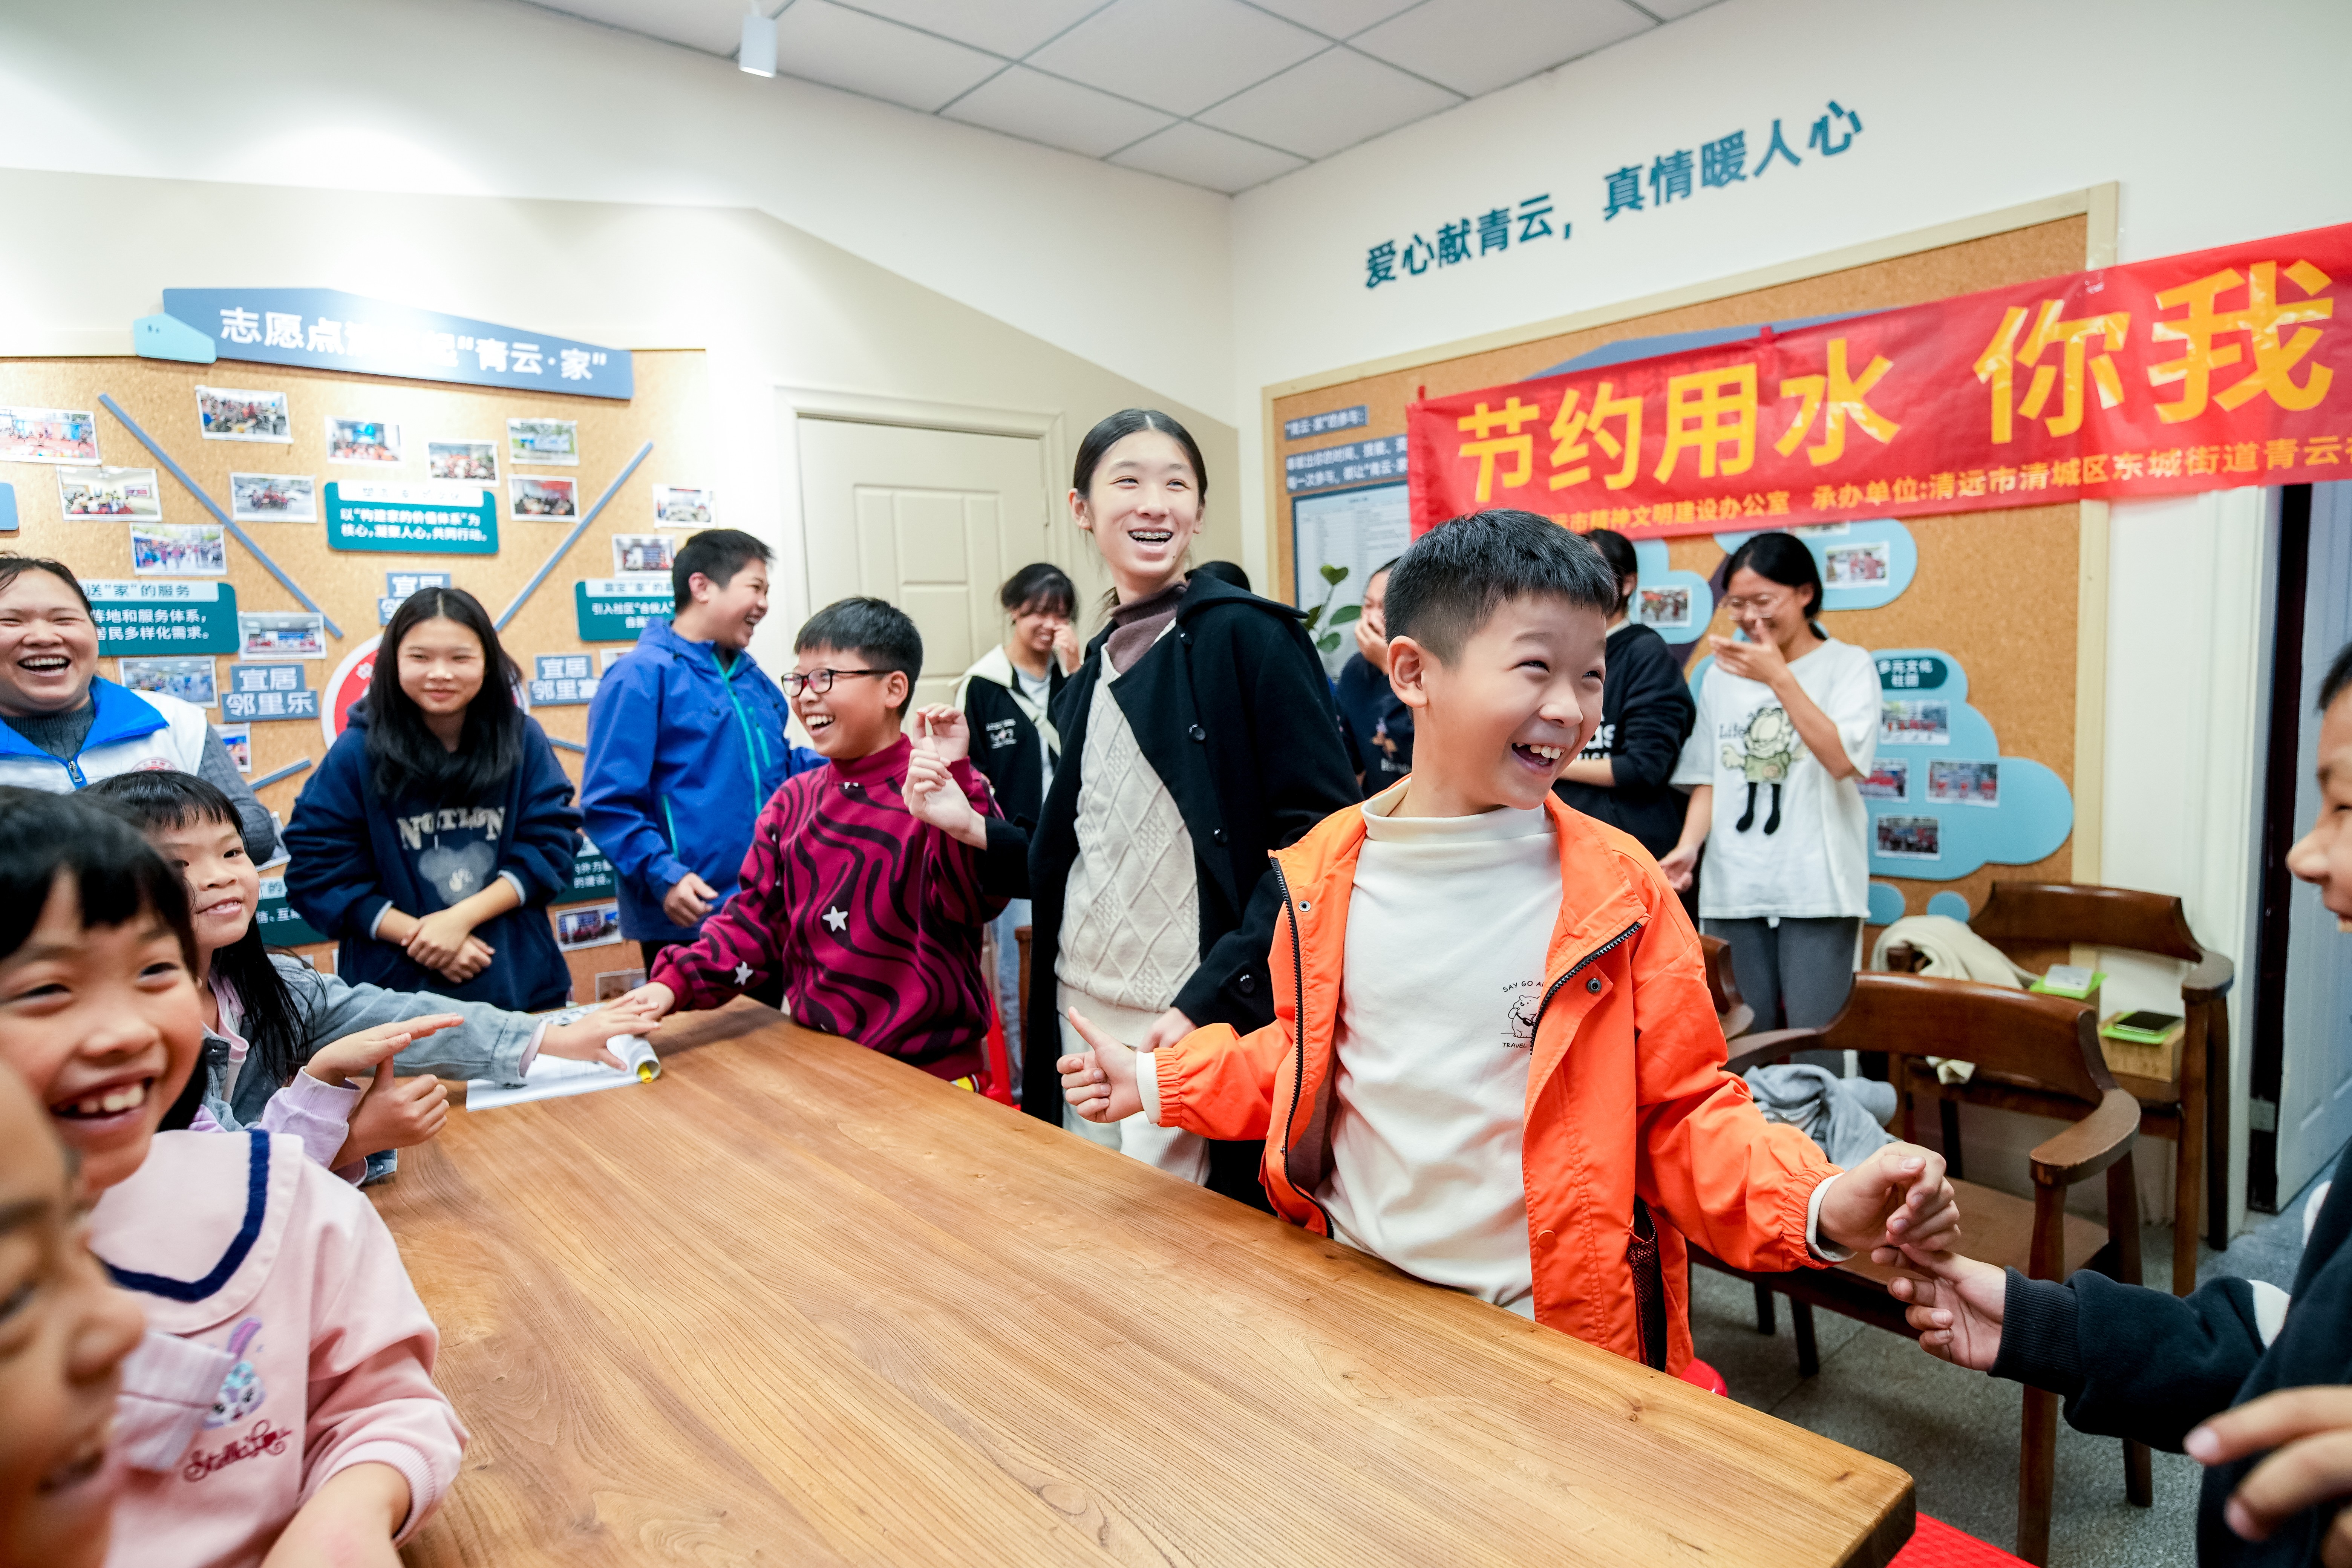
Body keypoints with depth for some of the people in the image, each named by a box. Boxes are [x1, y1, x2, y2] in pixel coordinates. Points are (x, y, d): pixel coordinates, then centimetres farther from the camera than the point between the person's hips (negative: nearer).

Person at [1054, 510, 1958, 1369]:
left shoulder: (1619, 889, -11)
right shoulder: (1325, 866, -5)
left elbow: (1685, 1112, -6)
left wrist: (1820, 1205, -22)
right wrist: (1157, 1081, 7)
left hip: (1550, 1335, -2)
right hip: (1348, 1303, 3)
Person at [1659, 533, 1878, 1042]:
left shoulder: (1848, 665, 2)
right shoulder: (1723, 674, 13)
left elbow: (1842, 760, -13)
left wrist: (1779, 678, -16)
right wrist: (1688, 846, -3)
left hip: (1817, 890, -3)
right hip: (1733, 889, 4)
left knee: (1814, 1048, -3)